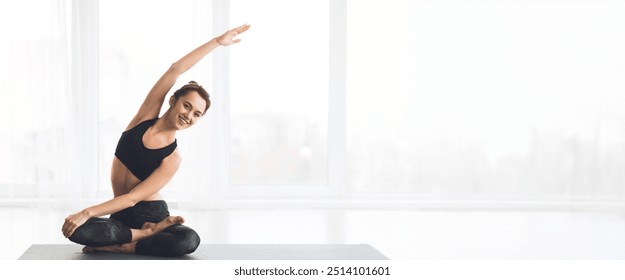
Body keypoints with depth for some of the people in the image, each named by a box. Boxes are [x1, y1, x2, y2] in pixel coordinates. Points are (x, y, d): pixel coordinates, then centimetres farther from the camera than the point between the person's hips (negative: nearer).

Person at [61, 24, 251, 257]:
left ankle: (117, 247, -21)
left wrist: (87, 213, -24)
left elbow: (133, 197, -16)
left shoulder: (172, 158, -8)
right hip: (121, 217, 3)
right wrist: (217, 41, -2)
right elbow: (176, 70, -7)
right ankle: (148, 233, -14)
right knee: (77, 231, -31)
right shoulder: (147, 116, 0)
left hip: (152, 213, -3)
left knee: (189, 240, -36)